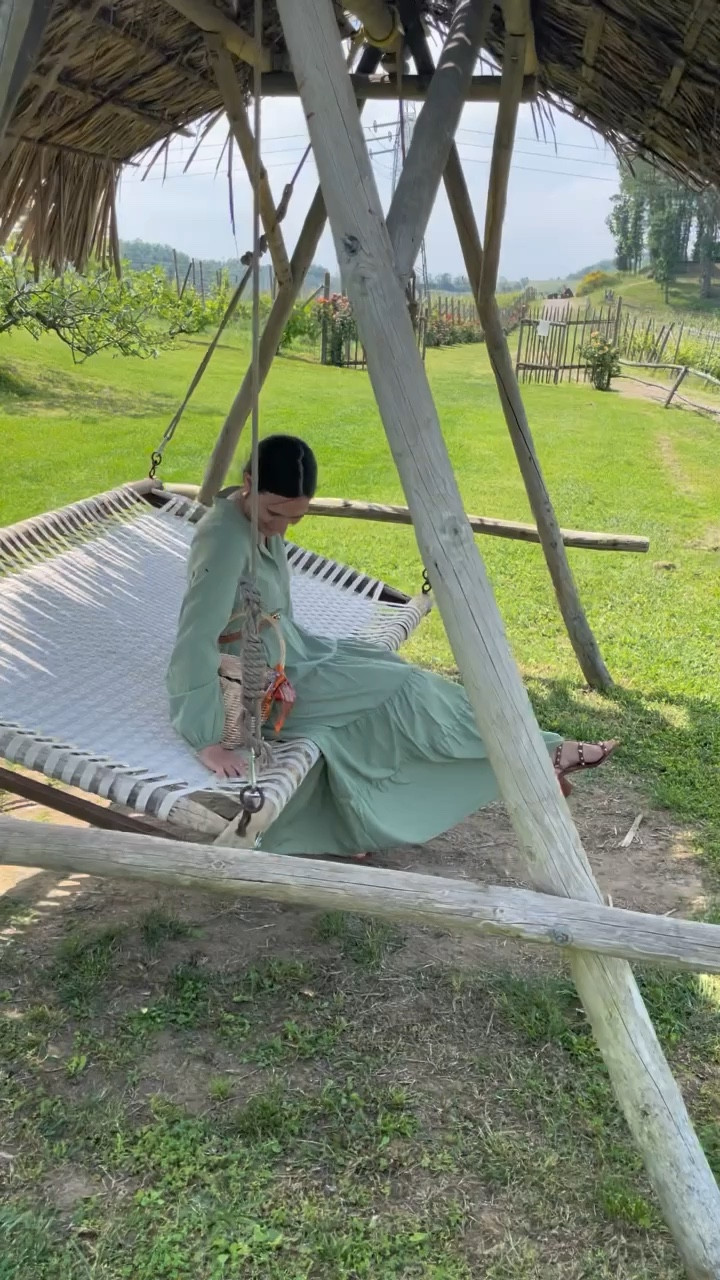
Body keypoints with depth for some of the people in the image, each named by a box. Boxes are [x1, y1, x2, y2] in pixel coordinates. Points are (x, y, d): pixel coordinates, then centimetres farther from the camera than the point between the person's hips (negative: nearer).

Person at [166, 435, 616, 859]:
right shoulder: (225, 538, -30)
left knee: (396, 673, 2)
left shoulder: (261, 518, -2)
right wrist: (208, 741, -35)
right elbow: (195, 643, -34)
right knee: (407, 693, -9)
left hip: (288, 654, 9)